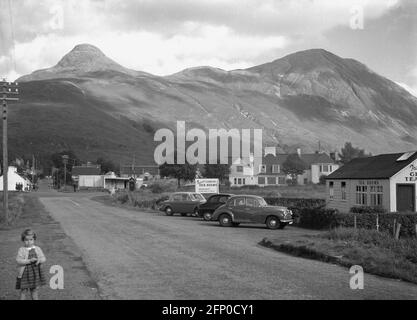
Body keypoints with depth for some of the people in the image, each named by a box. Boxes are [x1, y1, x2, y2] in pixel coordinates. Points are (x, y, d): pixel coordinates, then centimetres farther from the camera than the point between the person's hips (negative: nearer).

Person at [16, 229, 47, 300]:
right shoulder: (21, 250, -7)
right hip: (25, 272, -3)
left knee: (35, 290, 14)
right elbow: (18, 260, -18)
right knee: (24, 290, 4)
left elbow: (43, 258, 2)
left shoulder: (37, 249, 3)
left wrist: (39, 260, -21)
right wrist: (29, 261, -27)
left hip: (36, 272, 3)